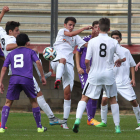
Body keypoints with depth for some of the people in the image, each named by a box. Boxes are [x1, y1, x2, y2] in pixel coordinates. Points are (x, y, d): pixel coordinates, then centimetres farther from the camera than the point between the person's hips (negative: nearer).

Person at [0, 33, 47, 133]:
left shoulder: (11, 54, 20)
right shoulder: (30, 52, 14)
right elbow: (38, 63, 0)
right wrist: (43, 77, 5)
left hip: (14, 79, 1)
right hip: (27, 80, -1)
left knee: (8, 103, 6)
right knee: (34, 101, 15)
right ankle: (39, 127, 19)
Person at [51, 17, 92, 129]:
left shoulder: (76, 37, 22)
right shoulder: (61, 31, 11)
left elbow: (87, 45, 15)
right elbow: (70, 34, -8)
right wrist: (84, 28, -6)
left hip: (69, 65, 4)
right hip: (57, 61, -4)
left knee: (68, 93, -2)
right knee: (63, 59, -43)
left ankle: (65, 121, 1)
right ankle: (57, 80, -68)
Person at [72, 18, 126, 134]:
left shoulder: (92, 41, -8)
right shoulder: (113, 42, -4)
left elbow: (87, 60, -10)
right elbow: (123, 58, -1)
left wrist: (88, 68, 12)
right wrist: (119, 61, 22)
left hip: (94, 74, -1)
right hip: (108, 74, 1)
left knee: (84, 98, 8)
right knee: (113, 99, 18)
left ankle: (78, 119, -14)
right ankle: (117, 126, 18)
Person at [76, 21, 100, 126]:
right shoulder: (85, 39, -1)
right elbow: (78, 53, 6)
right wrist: (78, 67, -3)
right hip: (84, 71, -4)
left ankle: (91, 118, 18)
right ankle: (90, 118, -12)